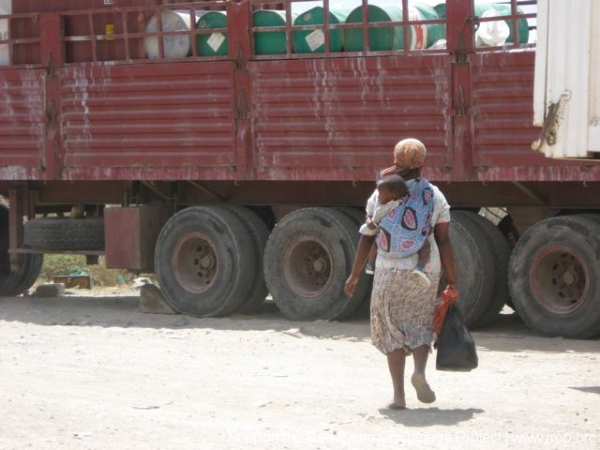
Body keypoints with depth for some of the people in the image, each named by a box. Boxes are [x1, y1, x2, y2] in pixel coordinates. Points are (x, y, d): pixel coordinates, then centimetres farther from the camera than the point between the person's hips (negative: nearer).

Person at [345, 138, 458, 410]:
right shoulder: (435, 196, 2)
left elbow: (367, 237, -1)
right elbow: (444, 241, -2)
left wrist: (355, 275, 6)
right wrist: (452, 282, 3)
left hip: (390, 271, 0)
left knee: (392, 330, 9)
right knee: (420, 326, 16)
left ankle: (399, 394, 3)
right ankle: (420, 371, -13)